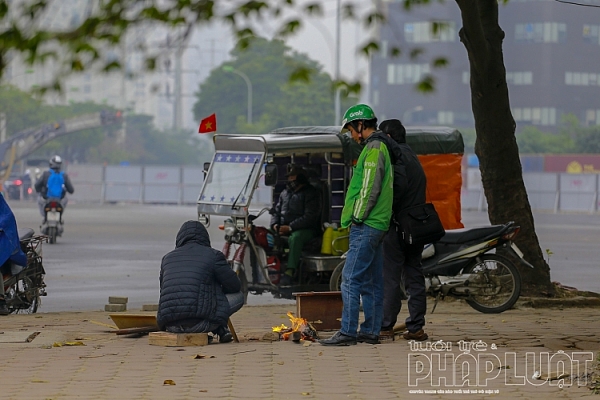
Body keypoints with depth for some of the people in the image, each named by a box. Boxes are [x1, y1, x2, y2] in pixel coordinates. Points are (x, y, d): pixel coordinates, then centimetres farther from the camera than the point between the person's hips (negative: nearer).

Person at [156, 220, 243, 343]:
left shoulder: (167, 258, 18)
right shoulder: (213, 255, 4)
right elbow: (235, 286, 10)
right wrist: (218, 291, 35)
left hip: (169, 325, 5)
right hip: (197, 322, -5)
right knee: (238, 296, 16)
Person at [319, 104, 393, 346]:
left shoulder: (373, 149, -12)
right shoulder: (380, 147, 20)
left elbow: (370, 188, -19)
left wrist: (358, 217, -14)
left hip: (366, 226, -11)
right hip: (377, 225, 11)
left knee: (351, 279, -11)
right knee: (372, 282, 11)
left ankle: (348, 332, -13)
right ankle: (371, 331, 13)